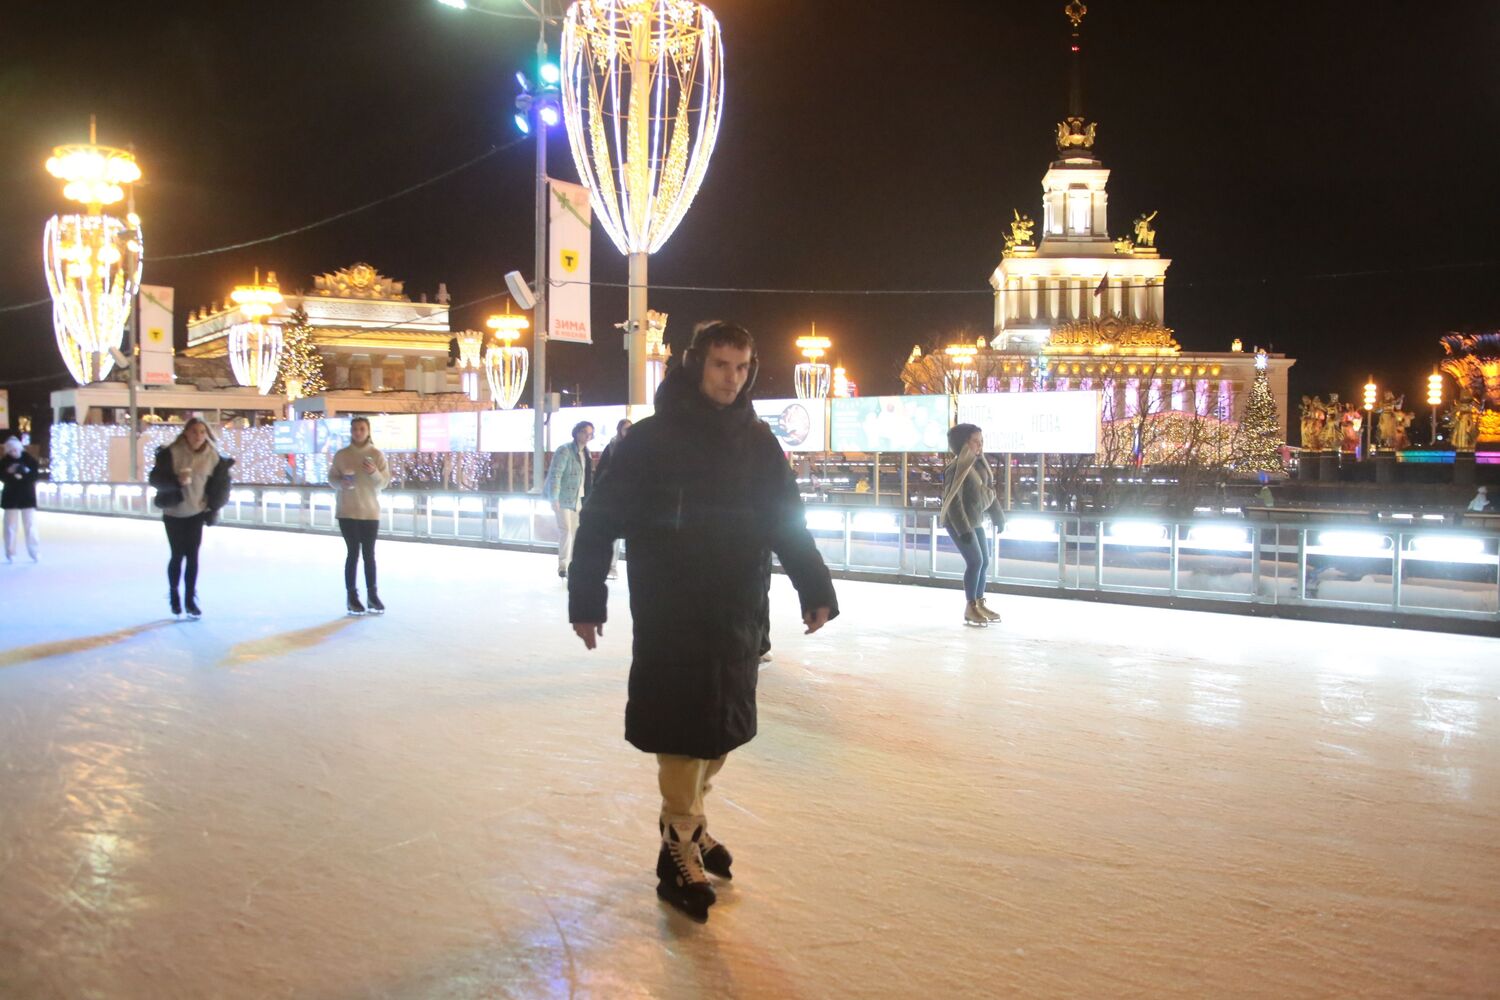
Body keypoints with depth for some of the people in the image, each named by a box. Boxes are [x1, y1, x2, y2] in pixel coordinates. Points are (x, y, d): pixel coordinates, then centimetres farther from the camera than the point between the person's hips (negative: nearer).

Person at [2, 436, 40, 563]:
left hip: (27, 495, -1)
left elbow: (34, 476, -10)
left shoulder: (29, 459, -6)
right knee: (10, 525, 5)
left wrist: (23, 476, -27)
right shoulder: (5, 461, -1)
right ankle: (10, 553, 11)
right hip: (11, 496, 2)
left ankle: (34, 553, 0)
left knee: (30, 525, -3)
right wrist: (9, 472, -23)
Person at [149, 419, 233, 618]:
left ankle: (190, 599, 12)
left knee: (192, 556, 1)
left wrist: (213, 506, 4)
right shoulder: (171, 453, -17)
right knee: (178, 555, 4)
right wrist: (177, 480, -35)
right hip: (174, 514, -2)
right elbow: (154, 478, -19)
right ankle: (174, 595, 27)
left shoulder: (212, 456, -7)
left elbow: (219, 484, 7)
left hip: (196, 513, 2)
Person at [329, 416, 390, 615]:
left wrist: (374, 473, -22)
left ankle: (372, 595, 15)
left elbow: (385, 482, -3)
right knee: (353, 553, -1)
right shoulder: (341, 454, -1)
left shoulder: (377, 454, -2)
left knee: (369, 554, 7)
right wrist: (342, 483, -17)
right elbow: (331, 478, 4)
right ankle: (351, 596, 6)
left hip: (370, 512, 1)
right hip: (347, 512, -1)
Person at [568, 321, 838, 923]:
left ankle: (689, 818, 35)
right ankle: (678, 850, 14)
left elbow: (788, 522, 11)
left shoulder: (757, 442, 5)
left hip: (736, 613, 5)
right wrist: (586, 599, -7)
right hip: (669, 614, -5)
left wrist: (816, 591, 6)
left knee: (722, 726, 12)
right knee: (685, 729, -2)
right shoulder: (652, 438, -8)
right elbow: (600, 520, -6)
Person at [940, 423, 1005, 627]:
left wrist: (998, 517, 15)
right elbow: (953, 501, -23)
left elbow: (990, 492, 15)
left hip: (975, 521, 9)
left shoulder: (980, 464, 6)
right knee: (975, 561, -14)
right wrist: (963, 528, -26)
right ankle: (970, 609, -7)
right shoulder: (957, 468, -21)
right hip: (958, 522, -9)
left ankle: (980, 603, 25)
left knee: (985, 561, 13)